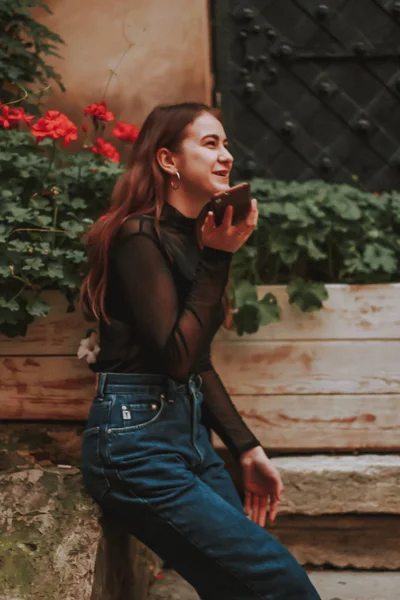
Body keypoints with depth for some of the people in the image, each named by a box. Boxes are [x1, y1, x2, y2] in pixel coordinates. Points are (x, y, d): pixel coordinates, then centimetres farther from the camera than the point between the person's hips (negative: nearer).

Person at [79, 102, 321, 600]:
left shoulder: (193, 237, 15)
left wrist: (248, 450, 16)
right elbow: (176, 355, -18)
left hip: (191, 437, 9)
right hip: (137, 442, -9)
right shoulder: (139, 236, -12)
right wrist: (216, 260, -17)